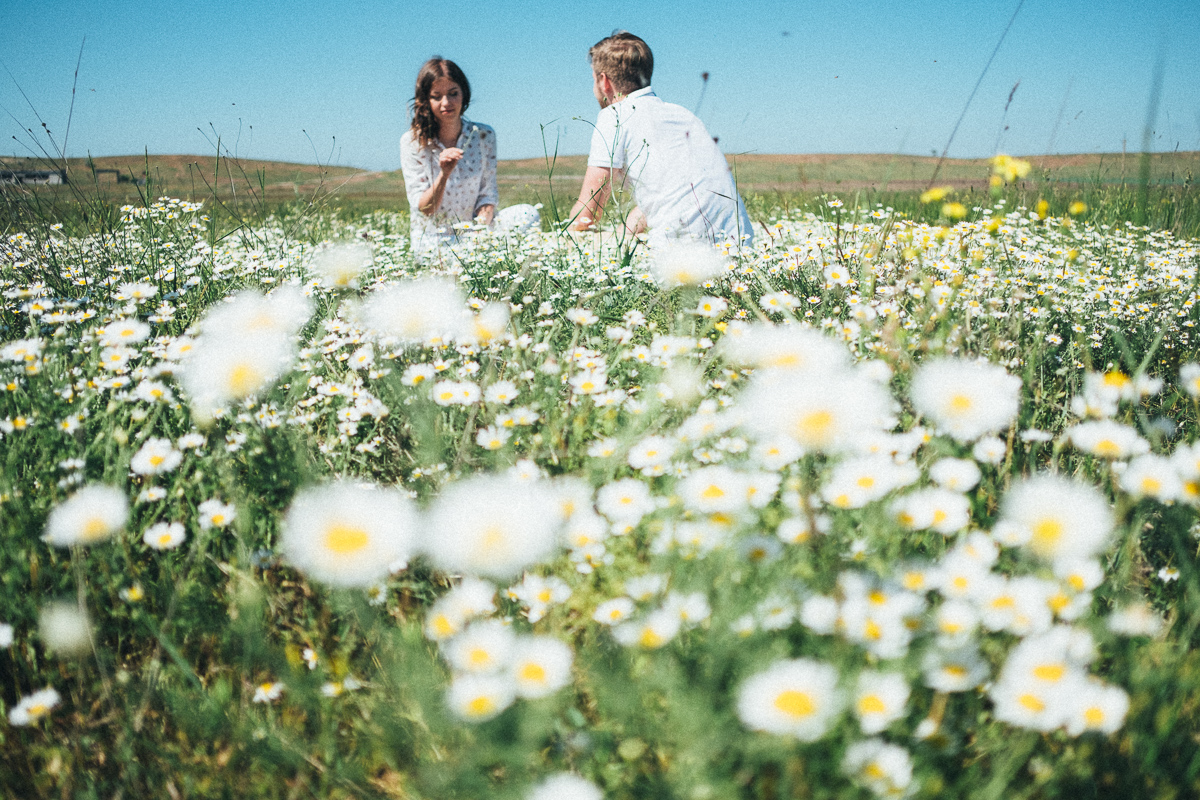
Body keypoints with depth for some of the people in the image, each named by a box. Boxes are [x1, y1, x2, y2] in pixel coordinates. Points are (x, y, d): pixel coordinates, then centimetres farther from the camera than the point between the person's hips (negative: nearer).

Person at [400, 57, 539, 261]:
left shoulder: (484, 135, 0)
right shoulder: (412, 142, -9)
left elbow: (488, 195, -1)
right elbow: (423, 209, -13)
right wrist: (444, 174, -31)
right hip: (434, 240, -3)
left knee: (529, 215, -21)